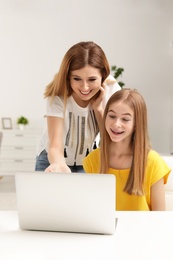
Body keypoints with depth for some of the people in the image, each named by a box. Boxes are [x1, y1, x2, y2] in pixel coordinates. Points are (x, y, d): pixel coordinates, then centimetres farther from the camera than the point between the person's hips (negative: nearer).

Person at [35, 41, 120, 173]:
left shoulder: (111, 90, -22)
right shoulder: (57, 97, -29)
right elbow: (55, 146, -35)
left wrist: (98, 107, -28)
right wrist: (59, 165, -56)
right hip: (53, 159, -1)